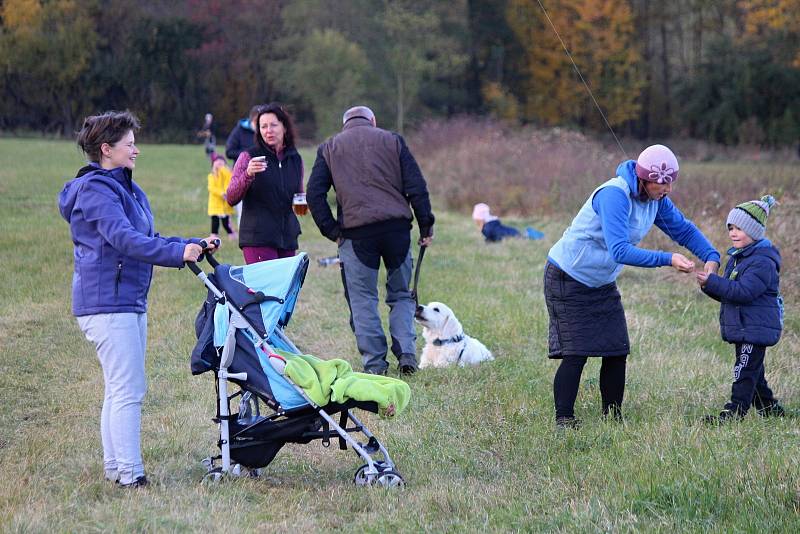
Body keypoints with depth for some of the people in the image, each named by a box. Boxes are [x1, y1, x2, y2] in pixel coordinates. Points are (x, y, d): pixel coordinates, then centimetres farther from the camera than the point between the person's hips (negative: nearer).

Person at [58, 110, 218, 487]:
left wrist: (194, 245, 11)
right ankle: (130, 473, -13)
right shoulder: (95, 190, -13)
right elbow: (124, 239, -25)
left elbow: (148, 240, 23)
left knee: (120, 389, 13)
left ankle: (115, 467, 18)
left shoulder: (126, 189, 19)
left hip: (129, 301, 10)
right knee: (128, 390, -13)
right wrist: (179, 253, -33)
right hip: (107, 303, -10)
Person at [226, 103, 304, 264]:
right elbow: (231, 199, -7)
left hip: (288, 238, 5)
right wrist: (248, 175, -23)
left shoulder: (295, 159, 12)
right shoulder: (248, 157, 0)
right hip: (258, 239, -5)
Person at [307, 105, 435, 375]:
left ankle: (374, 362, 2)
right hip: (396, 227, 1)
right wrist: (426, 226, 9)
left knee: (362, 299, 6)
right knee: (401, 294, 13)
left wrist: (332, 231, 7)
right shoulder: (392, 141, 12)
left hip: (356, 232, -1)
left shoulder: (329, 148, 13)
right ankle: (406, 354, 1)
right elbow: (416, 186, 5)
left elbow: (315, 194, 5)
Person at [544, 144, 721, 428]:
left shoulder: (655, 199, -3)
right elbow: (620, 251, -36)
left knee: (617, 351, 3)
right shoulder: (614, 195, -30)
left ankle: (613, 418, 12)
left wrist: (711, 256, -8)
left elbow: (683, 228, 8)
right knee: (576, 352, -13)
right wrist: (668, 259, -37)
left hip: (602, 284, 8)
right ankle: (564, 420, -5)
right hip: (568, 280, -8)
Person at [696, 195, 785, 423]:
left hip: (756, 326, -10)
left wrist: (713, 283, -29)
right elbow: (728, 293, 21)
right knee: (753, 371, 17)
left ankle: (735, 410, -6)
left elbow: (744, 291, -27)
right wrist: (710, 287, 1)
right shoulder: (736, 258, 15)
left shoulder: (762, 262, -18)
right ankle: (769, 407, 27)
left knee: (745, 369, -7)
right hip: (743, 327, 10)